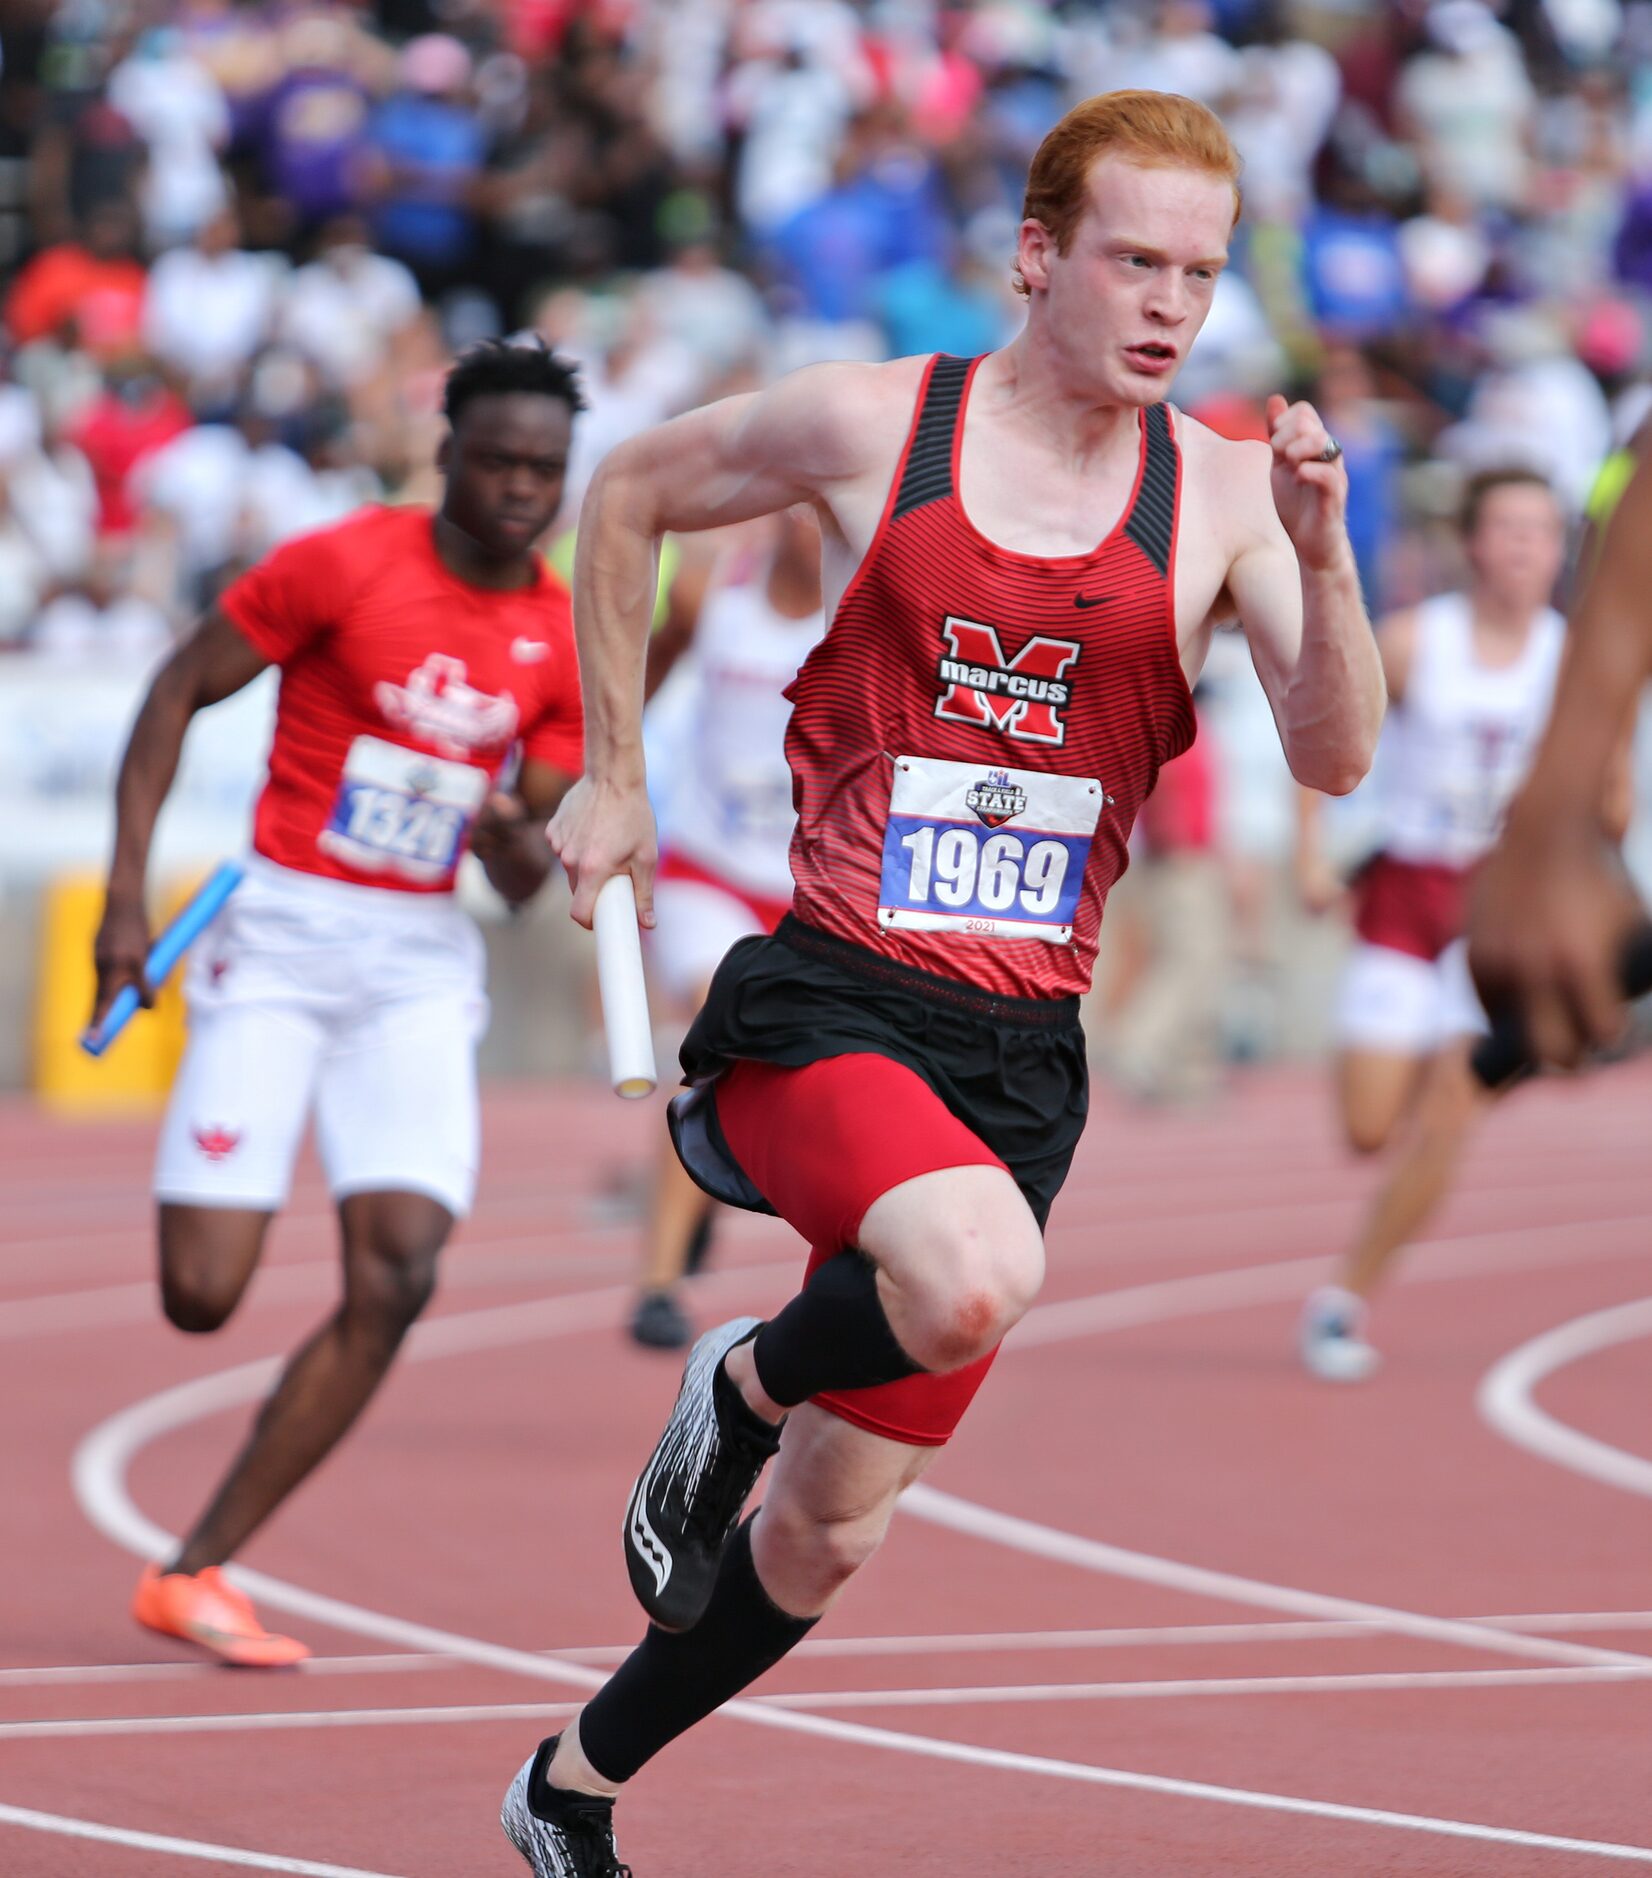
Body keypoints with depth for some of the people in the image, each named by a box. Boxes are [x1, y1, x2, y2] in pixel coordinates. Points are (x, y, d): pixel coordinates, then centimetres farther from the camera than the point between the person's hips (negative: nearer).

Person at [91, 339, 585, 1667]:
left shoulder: (568, 643, 6)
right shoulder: (345, 565, -8)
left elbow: (525, 881, 11)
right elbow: (180, 692, -1)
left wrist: (516, 836, -14)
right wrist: (127, 897, -7)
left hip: (421, 963, 4)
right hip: (281, 940, -4)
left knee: (397, 1280, -13)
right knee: (200, 1296, -14)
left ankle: (197, 1571, -4)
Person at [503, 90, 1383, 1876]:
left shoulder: (1224, 490, 1)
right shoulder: (865, 422, -3)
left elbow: (1334, 757, -9)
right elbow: (627, 495, 14)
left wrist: (1320, 556, -26)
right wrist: (610, 774, 14)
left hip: (1017, 1053, 3)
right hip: (824, 998, -3)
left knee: (827, 1535, 9)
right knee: (975, 1277, -35)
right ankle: (739, 1387, -2)